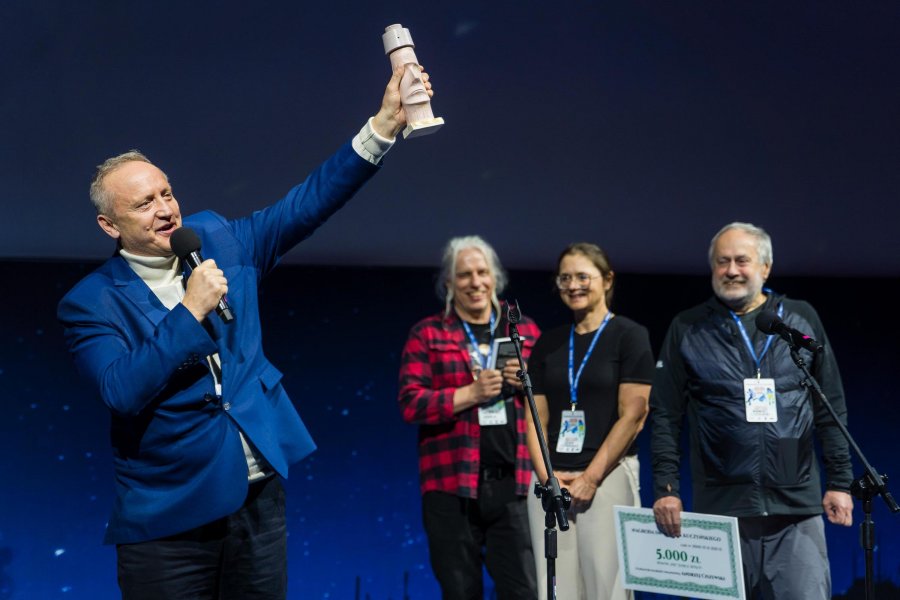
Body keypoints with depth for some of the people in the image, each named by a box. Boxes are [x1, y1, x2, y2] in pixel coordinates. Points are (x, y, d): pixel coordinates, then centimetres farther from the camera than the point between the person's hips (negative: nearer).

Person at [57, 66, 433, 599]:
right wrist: (191, 311, -23)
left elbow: (308, 204, 2)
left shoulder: (216, 238, 6)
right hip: (170, 518, -4)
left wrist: (382, 126, -6)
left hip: (260, 493, 4)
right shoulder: (91, 303, -8)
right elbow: (121, 391, -20)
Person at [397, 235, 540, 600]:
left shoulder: (525, 330, 14)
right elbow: (411, 404, -4)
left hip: (513, 482, 1)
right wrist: (471, 393, -14)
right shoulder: (427, 334, 6)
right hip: (453, 484, -1)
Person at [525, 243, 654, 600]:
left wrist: (590, 477, -11)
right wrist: (546, 475, -4)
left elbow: (633, 415, -6)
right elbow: (536, 417, 12)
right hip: (551, 482, 4)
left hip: (608, 476, -4)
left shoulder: (629, 336, 2)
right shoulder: (548, 343, 15)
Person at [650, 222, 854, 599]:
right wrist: (665, 488, -4)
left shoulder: (801, 319, 9)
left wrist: (840, 482, 5)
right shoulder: (687, 330, 6)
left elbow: (831, 409, 10)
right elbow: (665, 416, 4)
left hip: (797, 510, 1)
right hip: (721, 508, 0)